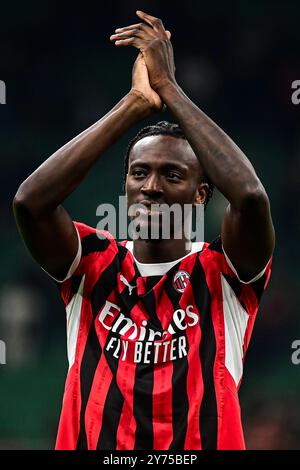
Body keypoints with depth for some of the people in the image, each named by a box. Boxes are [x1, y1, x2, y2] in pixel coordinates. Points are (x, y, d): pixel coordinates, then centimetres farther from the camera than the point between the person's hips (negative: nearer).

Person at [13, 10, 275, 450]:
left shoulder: (224, 275, 4)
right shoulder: (95, 266, 9)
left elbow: (250, 196, -15)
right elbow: (30, 201, -8)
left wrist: (168, 88, -8)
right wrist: (135, 103, -7)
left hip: (206, 441, -1)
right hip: (92, 444, 1)